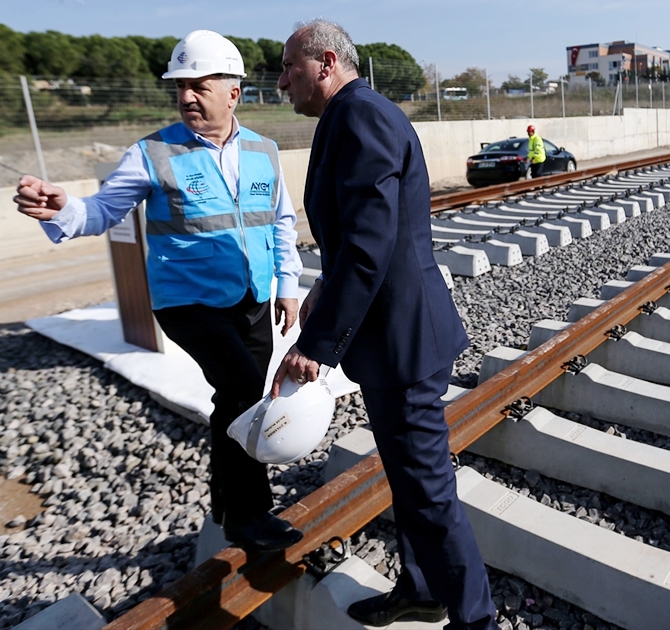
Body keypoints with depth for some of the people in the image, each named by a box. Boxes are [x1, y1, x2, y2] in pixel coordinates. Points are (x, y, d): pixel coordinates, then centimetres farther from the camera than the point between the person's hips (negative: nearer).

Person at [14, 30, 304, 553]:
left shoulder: (263, 152, 5)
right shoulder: (156, 153, -7)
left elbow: (282, 221, 12)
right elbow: (104, 210, -8)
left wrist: (287, 284, 8)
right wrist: (62, 210, -30)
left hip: (253, 303, 6)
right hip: (190, 303, -5)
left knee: (240, 401, 15)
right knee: (246, 391, -19)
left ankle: (229, 504, 38)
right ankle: (246, 514, 4)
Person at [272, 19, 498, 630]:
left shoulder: (361, 115, -16)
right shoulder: (358, 117, 16)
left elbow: (370, 243, -27)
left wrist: (316, 344, -24)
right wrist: (326, 287, 25)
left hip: (400, 332, -10)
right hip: (390, 327, 10)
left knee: (427, 484, 4)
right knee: (406, 472, 21)